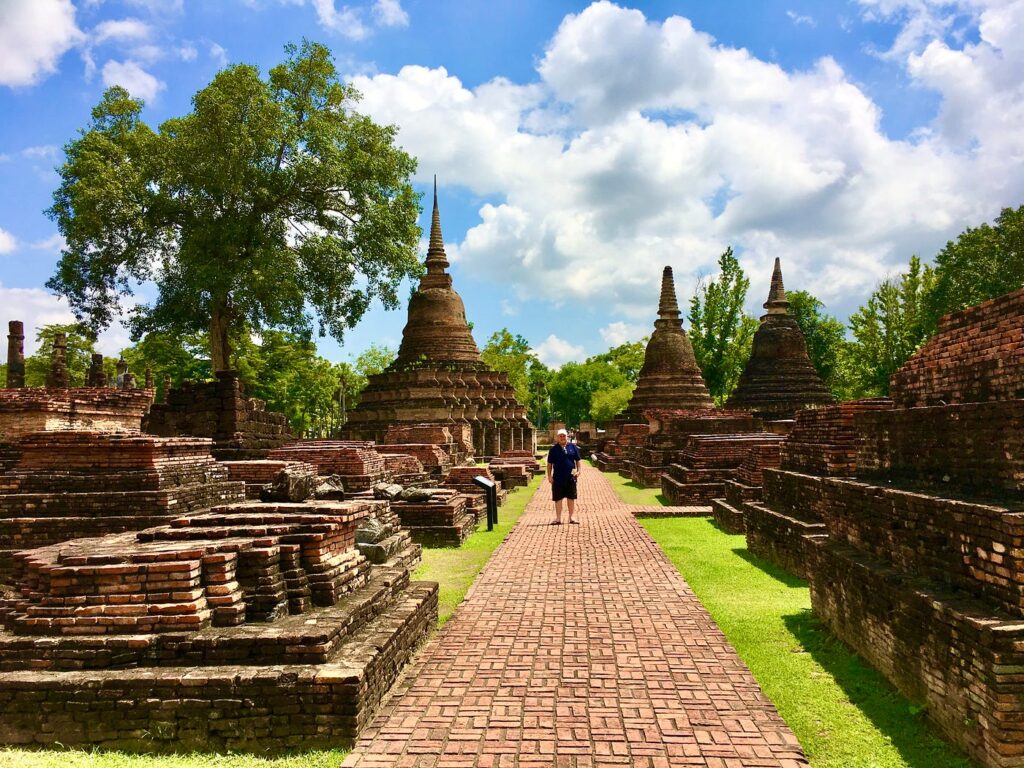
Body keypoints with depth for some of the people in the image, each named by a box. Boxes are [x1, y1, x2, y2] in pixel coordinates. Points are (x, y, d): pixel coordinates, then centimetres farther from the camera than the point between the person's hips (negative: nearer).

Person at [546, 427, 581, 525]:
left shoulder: (572, 447, 5)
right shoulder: (554, 449, 1)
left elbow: (577, 460, 10)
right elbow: (550, 463, 4)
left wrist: (578, 470, -2)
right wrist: (549, 475, -1)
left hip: (571, 478, 1)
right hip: (558, 478, -1)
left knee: (571, 498, 7)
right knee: (558, 499, 4)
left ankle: (571, 518, 18)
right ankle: (558, 518, 13)